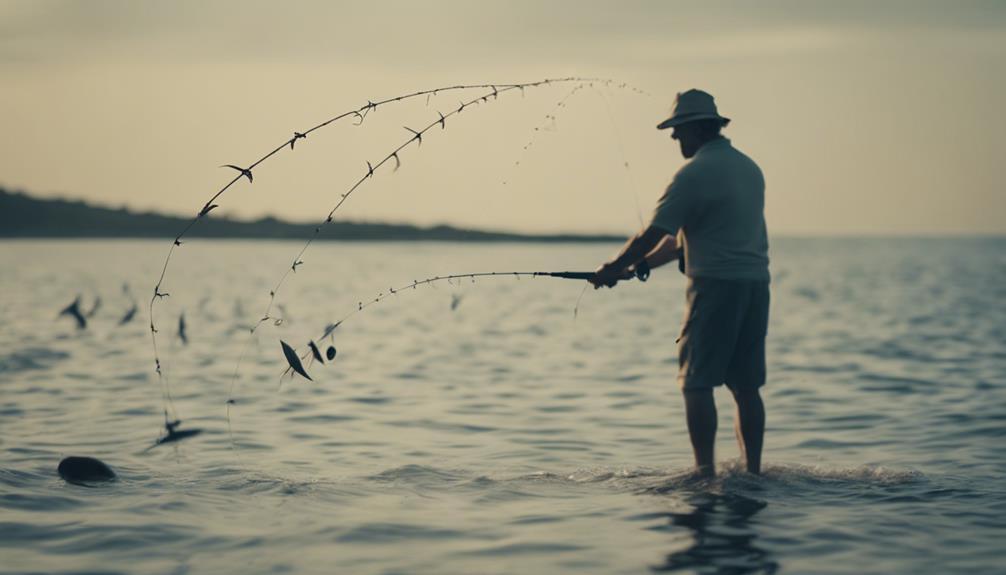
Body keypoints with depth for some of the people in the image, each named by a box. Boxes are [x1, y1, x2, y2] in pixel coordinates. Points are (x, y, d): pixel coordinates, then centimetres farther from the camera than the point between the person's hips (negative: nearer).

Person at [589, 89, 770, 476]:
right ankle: (753, 471, 12)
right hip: (756, 284, 8)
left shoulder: (695, 173, -10)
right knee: (746, 386, 10)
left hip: (715, 285, -8)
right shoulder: (749, 167, 18)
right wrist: (641, 265, 22)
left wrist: (613, 269, 6)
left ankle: (705, 471, -6)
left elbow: (653, 233, -8)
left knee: (697, 383, -3)